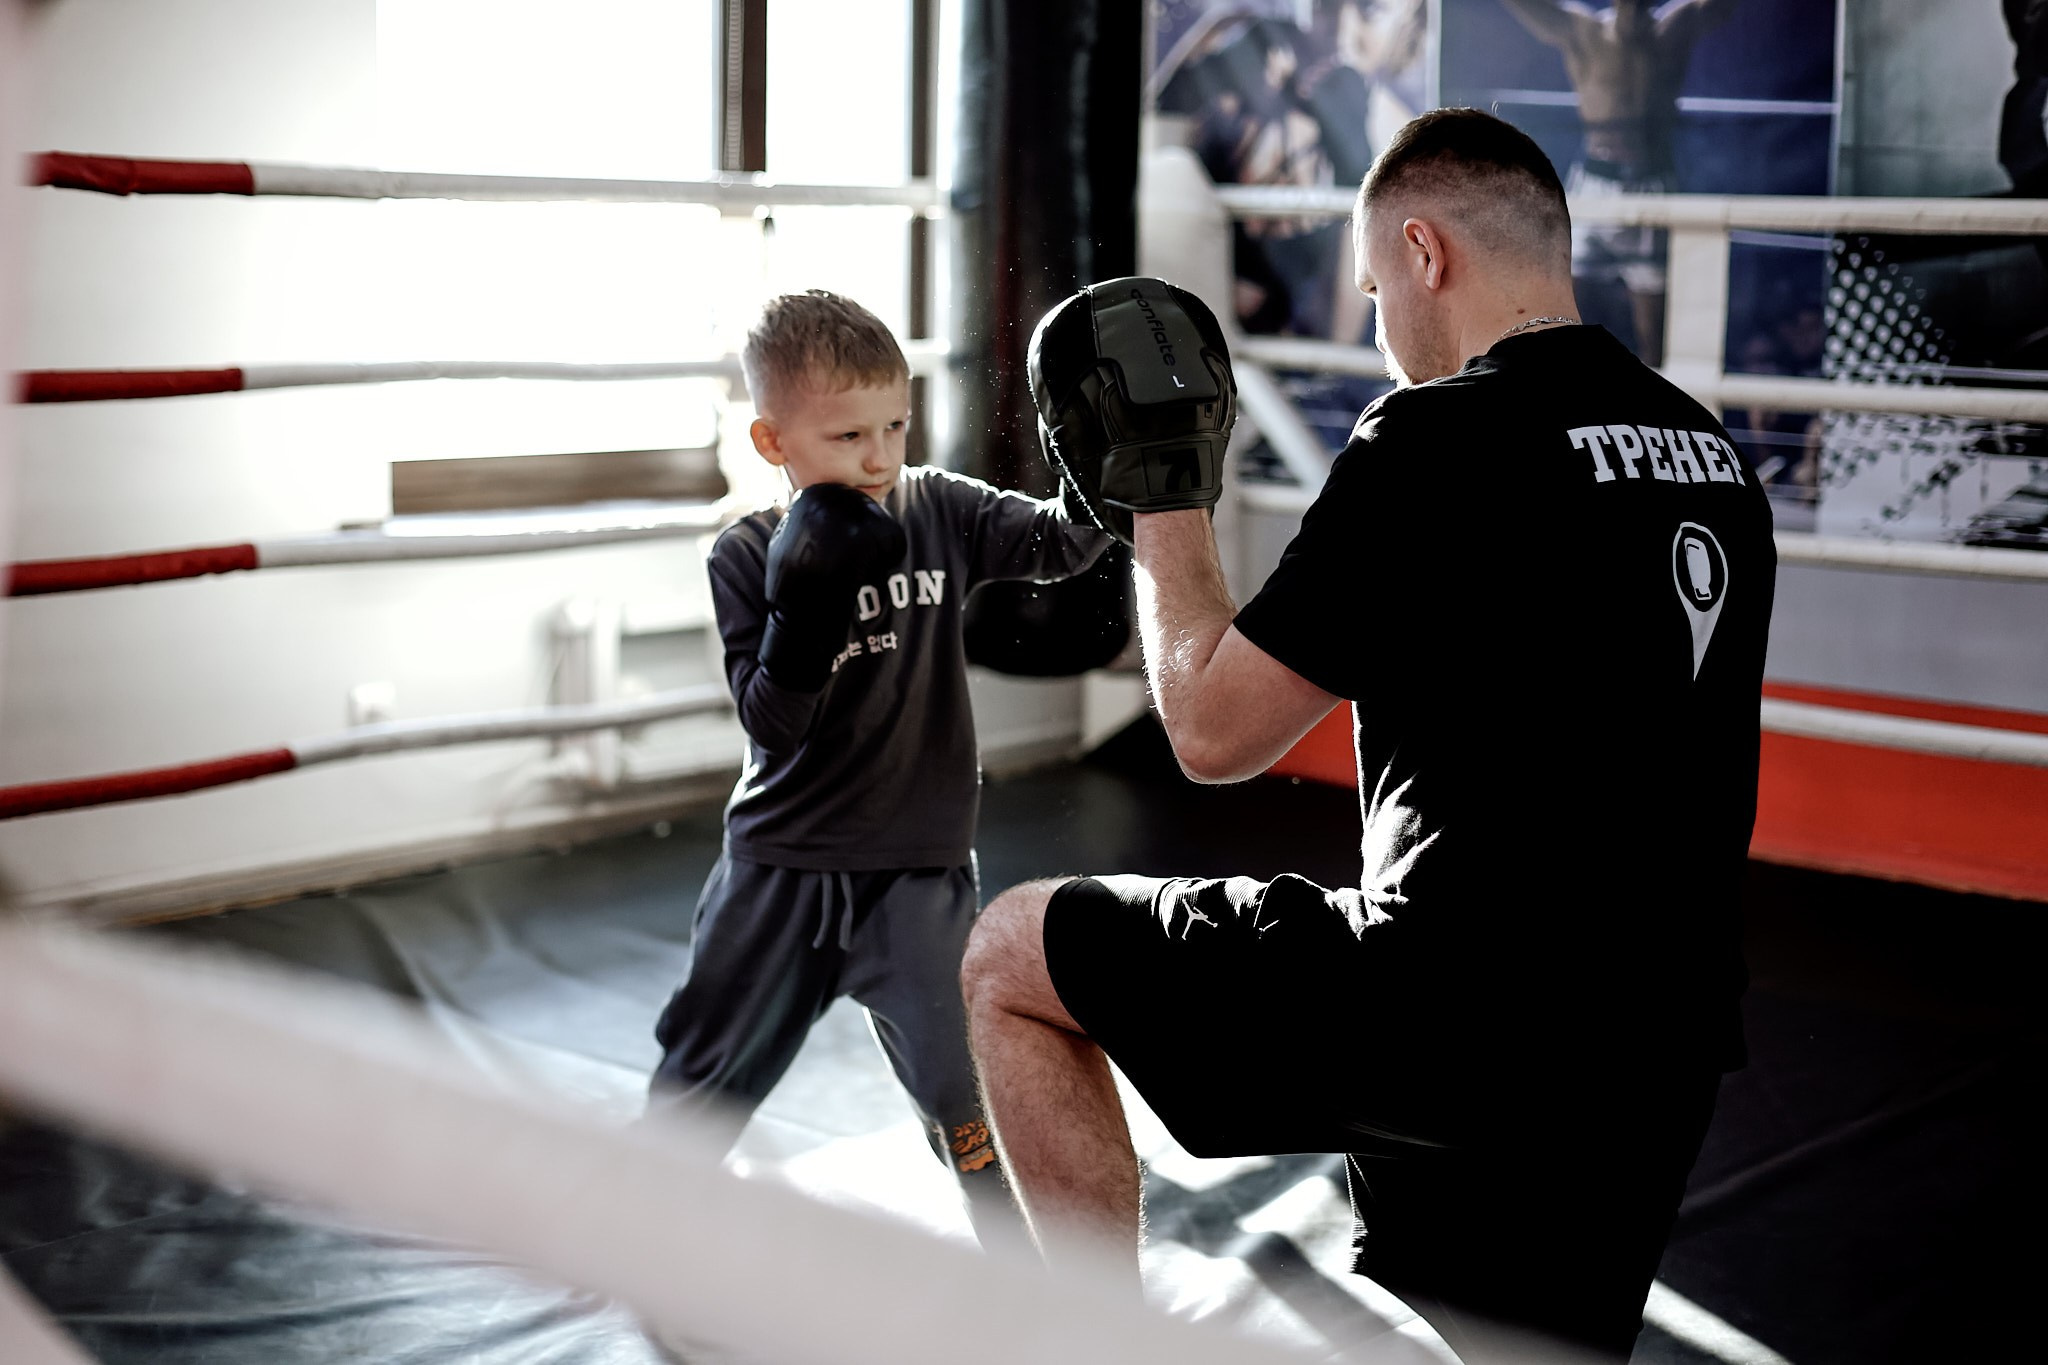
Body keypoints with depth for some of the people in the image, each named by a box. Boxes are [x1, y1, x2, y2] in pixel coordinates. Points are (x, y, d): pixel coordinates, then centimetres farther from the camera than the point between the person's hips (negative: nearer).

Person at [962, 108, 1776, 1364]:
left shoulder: (1443, 435, -11)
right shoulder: (1714, 459, 14)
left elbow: (1216, 729, -7)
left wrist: (1165, 523, 7)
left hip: (1457, 1011, -8)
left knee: (1011, 954, 6)